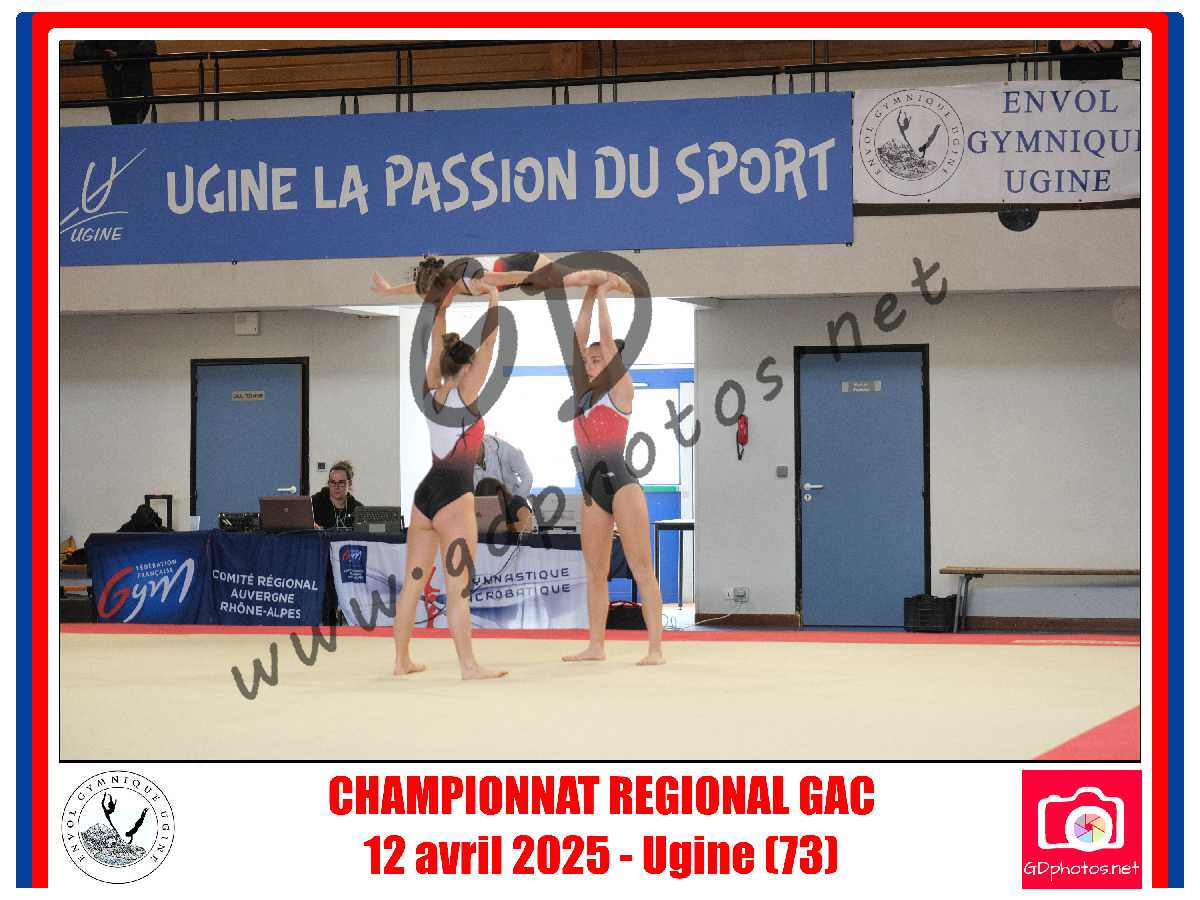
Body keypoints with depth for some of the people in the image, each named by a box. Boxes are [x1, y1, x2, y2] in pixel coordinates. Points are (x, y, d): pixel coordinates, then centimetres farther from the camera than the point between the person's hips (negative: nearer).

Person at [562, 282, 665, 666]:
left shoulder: (620, 390, -3)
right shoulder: (583, 392, 13)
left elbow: (609, 340, -7)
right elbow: (579, 338, 11)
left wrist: (603, 295, 0)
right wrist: (588, 296, 11)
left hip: (621, 483, -7)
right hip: (592, 489, 7)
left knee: (641, 567, -8)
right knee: (595, 572, 8)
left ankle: (656, 648, -12)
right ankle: (595, 645, 13)